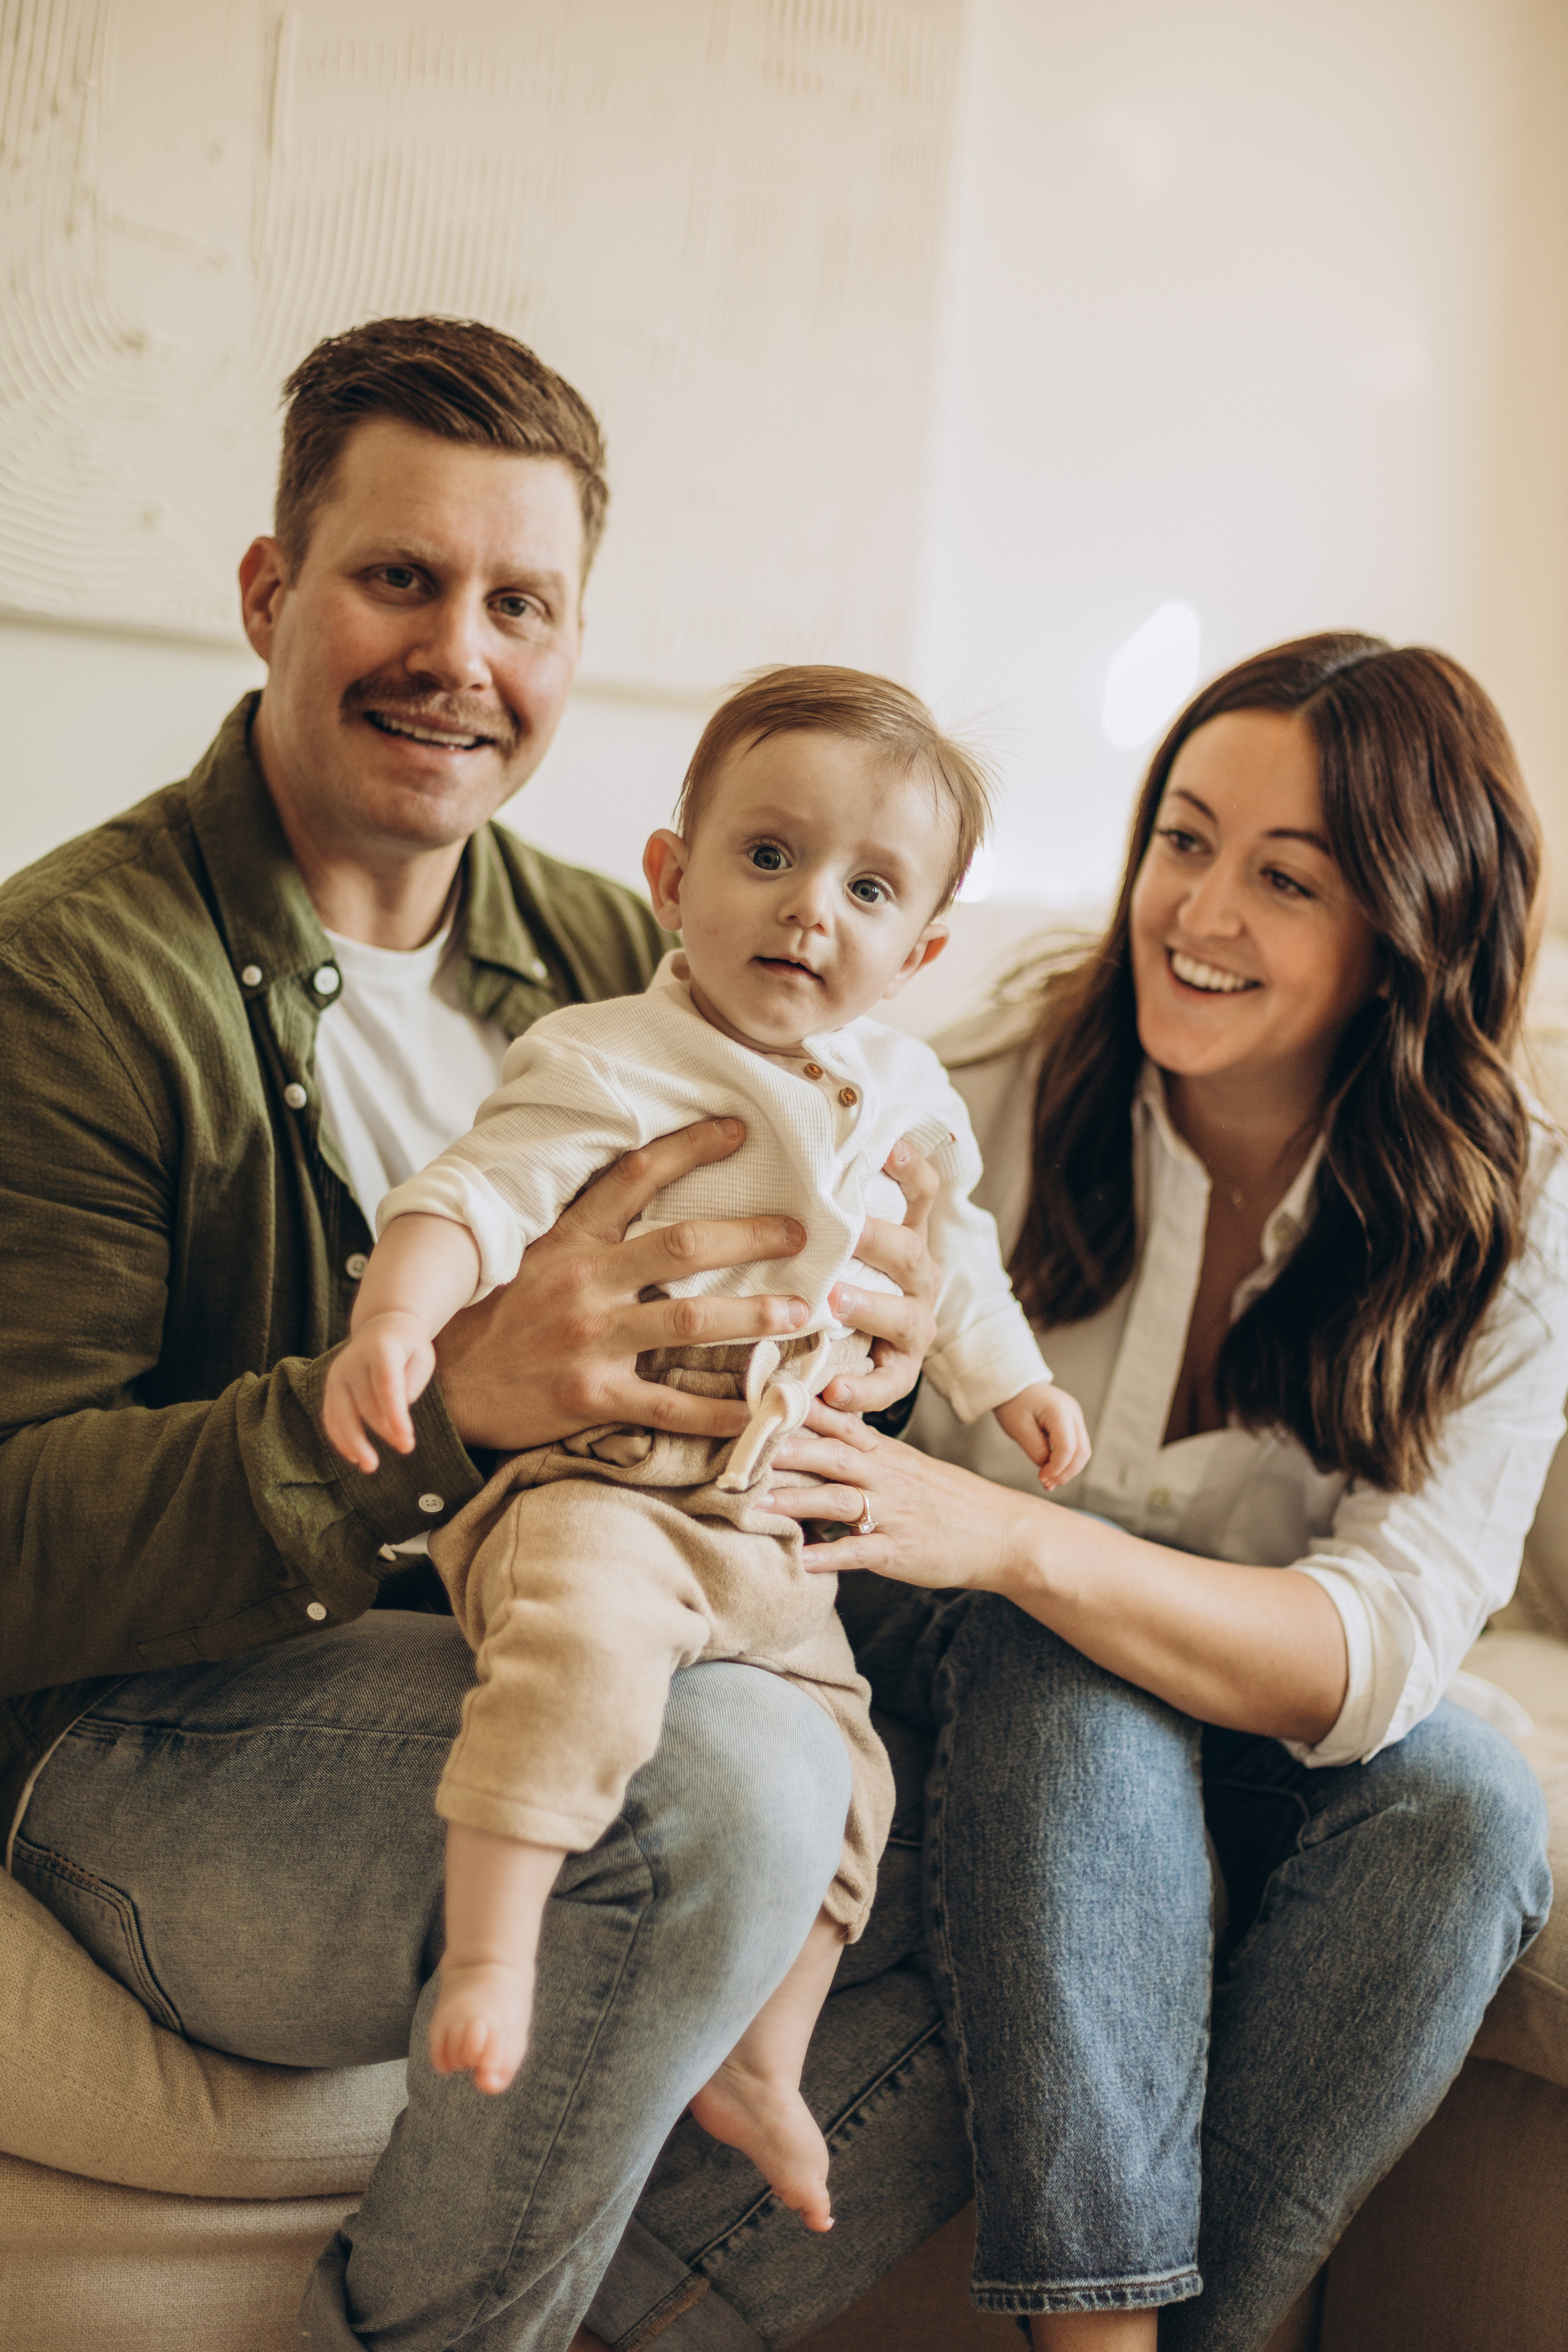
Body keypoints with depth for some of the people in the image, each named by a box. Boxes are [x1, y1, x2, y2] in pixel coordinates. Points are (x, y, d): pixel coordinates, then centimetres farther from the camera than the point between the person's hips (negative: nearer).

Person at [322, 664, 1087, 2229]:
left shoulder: (906, 1097, 10)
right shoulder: (607, 1062, -12)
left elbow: (951, 1252, 26)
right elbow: (479, 1190, -22)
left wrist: (1012, 1380, 26)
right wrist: (395, 1316, -39)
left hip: (773, 1525, 7)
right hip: (598, 1483, -7)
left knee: (837, 1765, 11)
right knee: (587, 1635, -39)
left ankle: (758, 2067, 26)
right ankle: (490, 1943, -30)